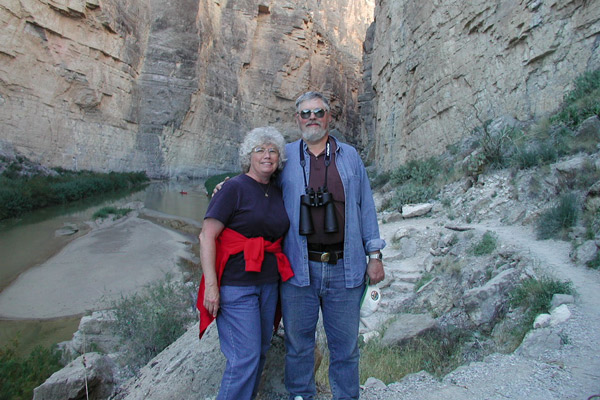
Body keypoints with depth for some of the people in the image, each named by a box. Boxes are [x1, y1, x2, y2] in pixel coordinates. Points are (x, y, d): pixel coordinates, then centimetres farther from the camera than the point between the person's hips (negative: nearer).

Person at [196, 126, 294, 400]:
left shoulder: (277, 193, 11)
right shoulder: (234, 188, -9)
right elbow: (206, 236, -13)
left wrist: (283, 274, 15)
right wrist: (210, 285, -18)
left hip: (269, 283, 7)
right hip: (236, 284, -7)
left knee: (261, 350, 14)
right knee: (245, 357, -6)